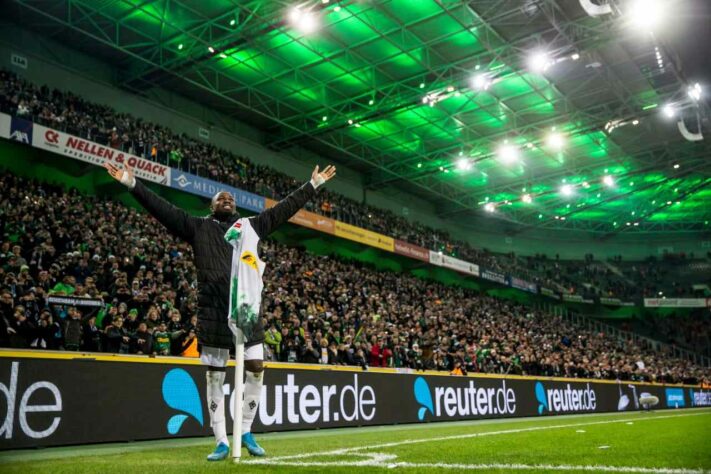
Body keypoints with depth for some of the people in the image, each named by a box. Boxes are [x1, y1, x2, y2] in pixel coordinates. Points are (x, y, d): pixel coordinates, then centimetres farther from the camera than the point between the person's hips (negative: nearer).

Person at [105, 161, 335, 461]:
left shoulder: (252, 226, 18)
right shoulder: (198, 227, 13)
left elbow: (284, 209, 21)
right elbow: (162, 208, 7)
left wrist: (313, 185, 23)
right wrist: (132, 184, -1)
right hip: (213, 310, -2)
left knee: (256, 368, -1)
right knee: (215, 376, 3)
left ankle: (246, 433, 17)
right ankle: (222, 442, 12)